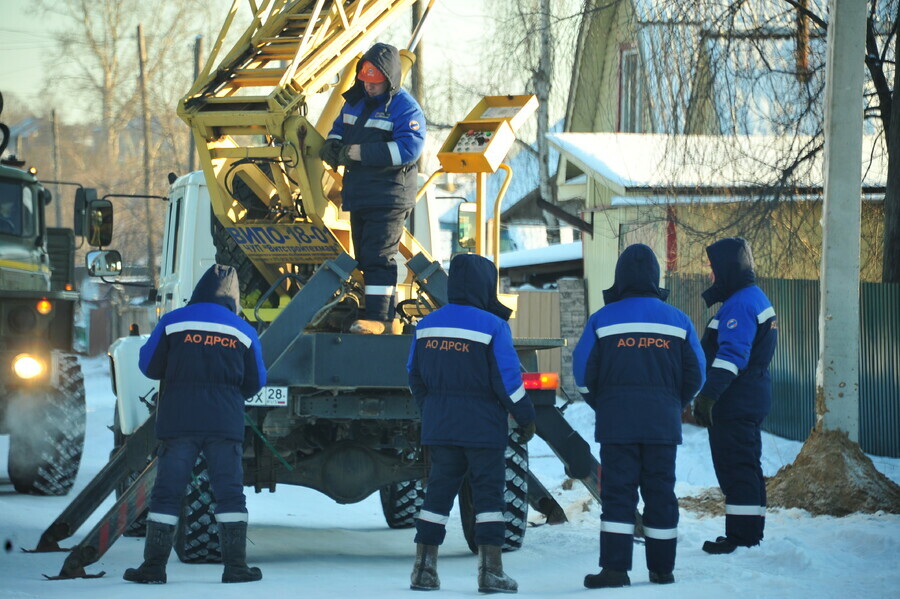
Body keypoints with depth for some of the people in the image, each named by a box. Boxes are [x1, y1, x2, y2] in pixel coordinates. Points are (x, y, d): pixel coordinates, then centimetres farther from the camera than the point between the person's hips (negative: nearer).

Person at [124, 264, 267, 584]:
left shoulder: (173, 322, 0)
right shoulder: (243, 332, 5)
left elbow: (149, 366, 6)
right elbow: (256, 383, 11)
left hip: (178, 421, -1)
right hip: (226, 423, 1)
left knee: (167, 492, 3)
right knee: (230, 493, 5)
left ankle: (154, 566, 1)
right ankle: (236, 566, 1)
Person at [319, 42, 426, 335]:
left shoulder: (405, 108, -10)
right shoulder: (355, 101, 13)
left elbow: (409, 148, -22)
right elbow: (339, 128, 26)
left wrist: (360, 152, -23)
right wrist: (333, 145, 0)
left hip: (389, 198, -8)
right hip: (358, 195, 8)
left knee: (379, 257, -12)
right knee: (365, 257, 10)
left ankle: (378, 318, -12)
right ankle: (387, 319, 17)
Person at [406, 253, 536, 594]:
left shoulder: (428, 325, 5)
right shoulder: (492, 326, -12)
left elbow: (415, 377, 11)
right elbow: (507, 379, -13)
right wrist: (526, 417, -1)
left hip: (439, 425, 5)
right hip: (483, 425, -5)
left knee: (438, 490, 10)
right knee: (489, 492, 1)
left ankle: (423, 569, 8)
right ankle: (490, 571, -2)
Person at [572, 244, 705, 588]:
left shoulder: (603, 320, -3)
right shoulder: (676, 320, 4)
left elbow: (583, 373, -2)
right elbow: (695, 375, 7)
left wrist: (601, 406, 14)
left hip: (616, 421, -2)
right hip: (664, 423, 2)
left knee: (617, 493, -1)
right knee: (660, 493, 8)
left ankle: (615, 568, -9)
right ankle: (662, 569, 12)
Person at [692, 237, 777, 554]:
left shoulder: (739, 304, -17)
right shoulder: (756, 297, 17)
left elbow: (731, 356, -25)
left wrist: (708, 394, -26)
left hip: (735, 400, -11)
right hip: (752, 397, 11)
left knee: (734, 467, -8)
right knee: (747, 466, 15)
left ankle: (740, 537, -8)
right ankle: (751, 534, 21)